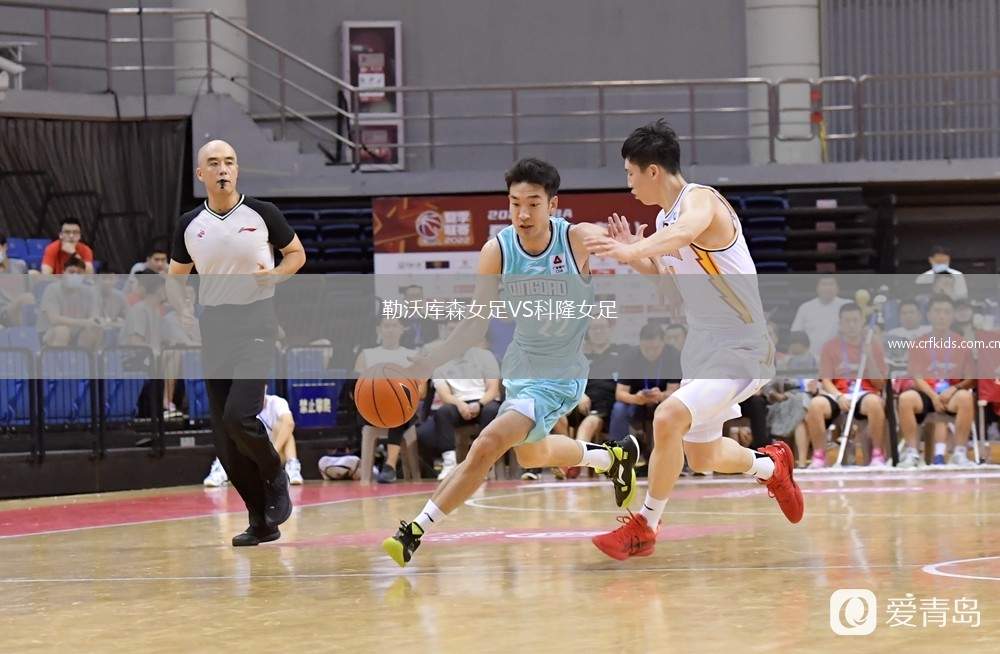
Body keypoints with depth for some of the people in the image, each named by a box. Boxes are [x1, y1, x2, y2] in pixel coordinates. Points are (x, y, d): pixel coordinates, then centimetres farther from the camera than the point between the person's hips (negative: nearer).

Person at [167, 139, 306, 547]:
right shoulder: (190, 225, 5)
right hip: (215, 325, 4)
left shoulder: (262, 214, -3)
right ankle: (262, 521, 12)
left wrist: (276, 273, -10)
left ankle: (276, 478, 7)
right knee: (225, 440, 1)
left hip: (256, 320, -4)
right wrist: (181, 310, -3)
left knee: (238, 415, -21)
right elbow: (176, 277, 17)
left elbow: (297, 253, 10)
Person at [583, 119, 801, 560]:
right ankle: (770, 465, 47)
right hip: (703, 346, 10)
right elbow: (666, 273, 19)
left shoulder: (700, 200, -19)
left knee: (669, 419, -26)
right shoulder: (665, 218, 8)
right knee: (701, 458, 19)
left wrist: (632, 250, -61)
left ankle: (645, 526, -12)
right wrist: (633, 256, 0)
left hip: (741, 348, -10)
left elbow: (685, 232, -43)